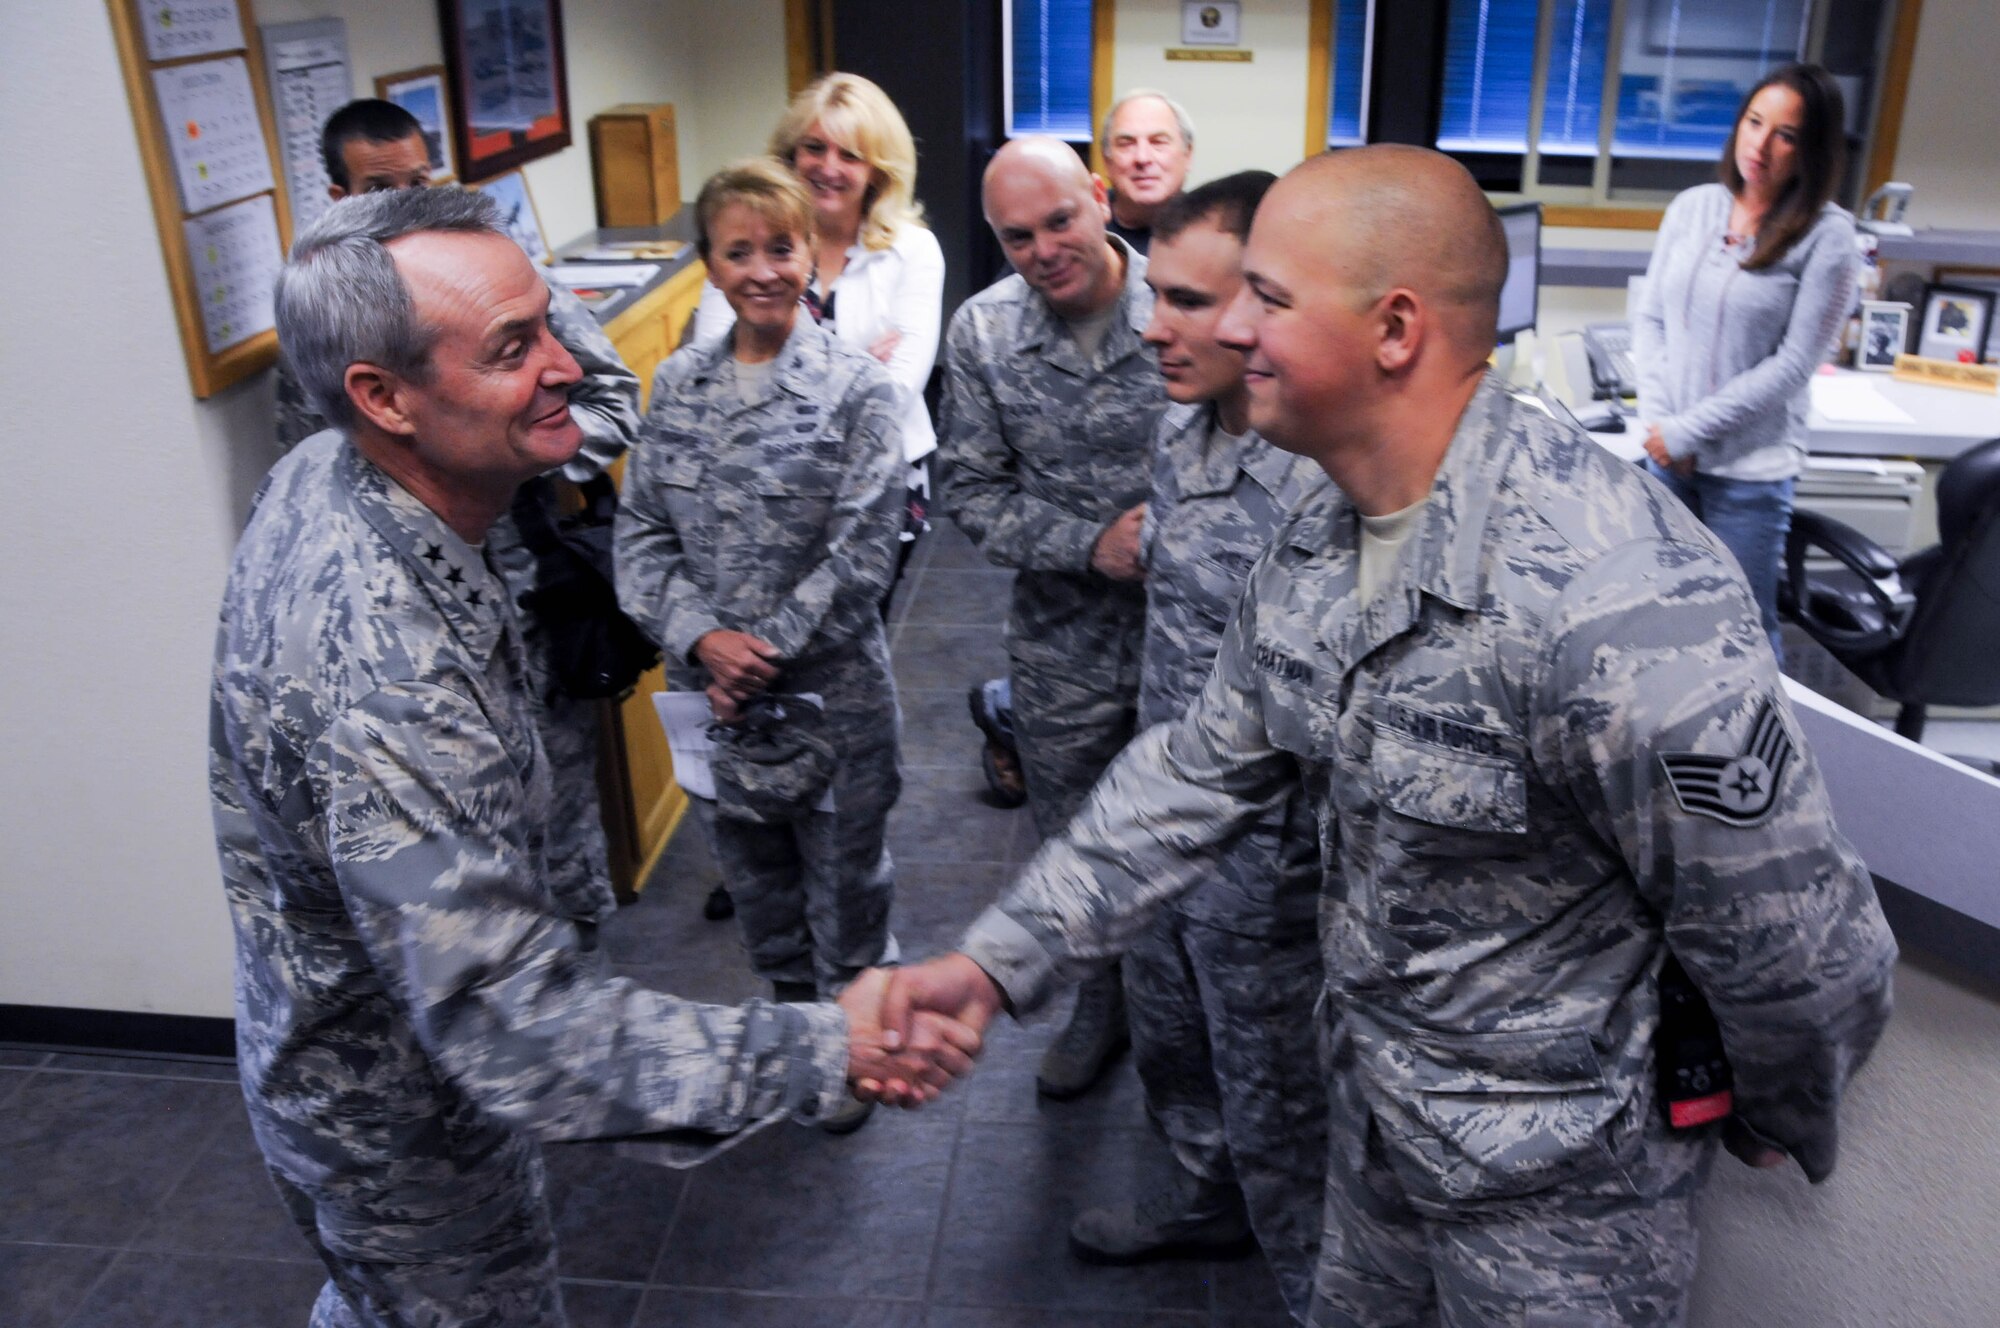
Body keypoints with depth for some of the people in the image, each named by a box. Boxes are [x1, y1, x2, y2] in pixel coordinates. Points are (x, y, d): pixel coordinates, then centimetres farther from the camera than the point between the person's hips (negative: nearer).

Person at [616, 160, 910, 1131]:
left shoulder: (858, 387, -10)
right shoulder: (676, 384, 2)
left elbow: (862, 552, -14)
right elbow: (640, 531, 0)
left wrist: (764, 653, -17)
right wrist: (707, 640, -15)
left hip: (831, 683, -4)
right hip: (706, 680, 4)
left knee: (843, 865, 12)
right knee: (748, 858, 20)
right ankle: (788, 1006, 44)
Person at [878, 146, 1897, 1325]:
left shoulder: (1619, 605, -34)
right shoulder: (1313, 546, -6)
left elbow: (1801, 942, -24)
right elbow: (1197, 774, 2)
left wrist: (1783, 1126, -4)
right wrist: (1002, 959, -3)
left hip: (1558, 1187, -7)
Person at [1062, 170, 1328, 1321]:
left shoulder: (1334, 485, -29)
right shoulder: (1181, 430, -1)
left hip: (1264, 853, -8)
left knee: (1273, 1100, 13)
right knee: (1171, 1044, 29)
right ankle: (1209, 1202, 56)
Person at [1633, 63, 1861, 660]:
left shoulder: (1827, 236, -8)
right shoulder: (1693, 207, 5)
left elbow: (1794, 363, -11)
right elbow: (1649, 318, 7)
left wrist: (1690, 431, -13)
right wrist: (1659, 418, -6)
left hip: (1750, 467, -4)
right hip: (1666, 453, 4)